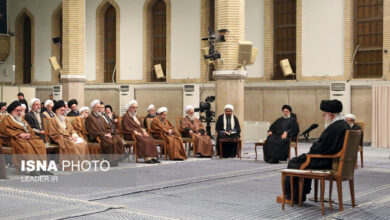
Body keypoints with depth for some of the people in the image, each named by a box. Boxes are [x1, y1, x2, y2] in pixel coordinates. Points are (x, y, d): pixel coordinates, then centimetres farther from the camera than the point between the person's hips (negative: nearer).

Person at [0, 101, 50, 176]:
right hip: (17, 139, -6)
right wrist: (20, 134, -14)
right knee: (26, 146, -38)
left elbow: (30, 129, 25)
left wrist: (28, 134, -2)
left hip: (28, 137, 6)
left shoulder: (22, 119, 32)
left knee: (40, 143, -24)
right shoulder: (7, 119, 12)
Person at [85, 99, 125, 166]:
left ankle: (116, 159, -19)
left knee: (118, 140, -20)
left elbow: (108, 127, 22)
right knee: (110, 142, -33)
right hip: (97, 137, -7)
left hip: (106, 135, 7)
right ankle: (111, 160, -23)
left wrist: (109, 133, -1)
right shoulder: (90, 118, -1)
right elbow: (93, 131, -10)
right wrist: (104, 134, -15)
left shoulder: (101, 117, 25)